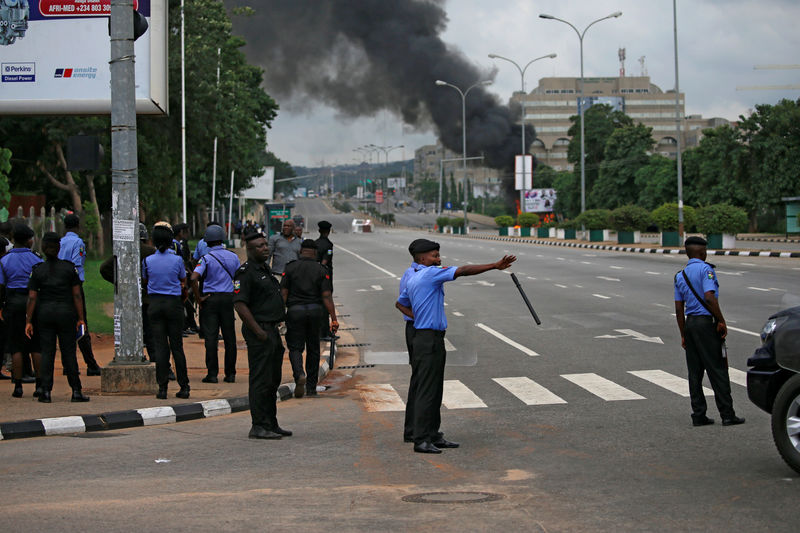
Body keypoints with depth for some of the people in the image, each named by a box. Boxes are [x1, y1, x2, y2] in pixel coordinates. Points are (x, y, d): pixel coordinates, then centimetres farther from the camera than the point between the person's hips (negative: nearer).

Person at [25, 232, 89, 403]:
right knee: (69, 352, 5)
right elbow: (77, 295, -3)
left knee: (46, 352, 5)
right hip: (66, 312, -1)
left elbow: (32, 298, -3)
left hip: (44, 313, 1)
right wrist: (81, 318, 2)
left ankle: (46, 391, 3)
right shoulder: (69, 268, -2)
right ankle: (76, 390, 5)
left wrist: (28, 321, 1)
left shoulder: (37, 270, -1)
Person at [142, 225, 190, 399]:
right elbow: (183, 280, 10)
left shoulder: (147, 261, -3)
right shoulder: (177, 259, -5)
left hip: (155, 303, 0)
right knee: (177, 346, 6)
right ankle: (184, 387, 9)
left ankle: (162, 388, -1)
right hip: (174, 303, 0)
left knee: (160, 346, 2)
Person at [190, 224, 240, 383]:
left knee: (211, 338, 0)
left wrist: (198, 298, -10)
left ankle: (212, 374, -3)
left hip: (211, 298, -3)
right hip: (228, 298, 3)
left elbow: (194, 278, -20)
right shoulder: (233, 257, 5)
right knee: (229, 338, 7)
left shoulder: (206, 258, -8)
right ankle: (230, 374, 10)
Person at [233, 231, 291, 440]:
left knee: (273, 381, 14)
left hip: (272, 330, 10)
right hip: (259, 331, -10)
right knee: (261, 380, -9)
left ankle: (271, 424, 21)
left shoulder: (265, 269, 18)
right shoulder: (245, 272, -13)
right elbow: (240, 304, -20)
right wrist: (258, 332, -21)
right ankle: (259, 426, -6)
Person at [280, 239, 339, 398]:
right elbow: (326, 296, -5)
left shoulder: (291, 268, -1)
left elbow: (283, 294, -4)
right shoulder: (321, 270, 0)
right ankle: (311, 388, 17)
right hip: (315, 310, 2)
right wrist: (334, 319, -3)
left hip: (295, 310, -2)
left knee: (295, 347, 4)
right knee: (313, 349, 12)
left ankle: (299, 375, -25)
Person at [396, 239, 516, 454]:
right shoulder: (430, 273, -13)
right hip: (429, 338, -10)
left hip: (432, 339, 10)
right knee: (427, 391, -7)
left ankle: (433, 436, 19)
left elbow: (400, 304, 29)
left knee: (435, 390, 14)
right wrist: (494, 266, -18)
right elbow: (463, 271, -19)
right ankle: (421, 440, -6)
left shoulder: (412, 280, 15)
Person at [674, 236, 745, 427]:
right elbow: (709, 297, -21)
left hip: (690, 323, 7)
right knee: (717, 370, -3)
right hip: (707, 322, -7)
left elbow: (679, 309, 13)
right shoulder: (705, 269, -9)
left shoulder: (680, 276, 13)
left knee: (695, 372, 8)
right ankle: (727, 414, -3)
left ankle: (698, 415, 8)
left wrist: (683, 335, 17)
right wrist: (722, 321, -14)